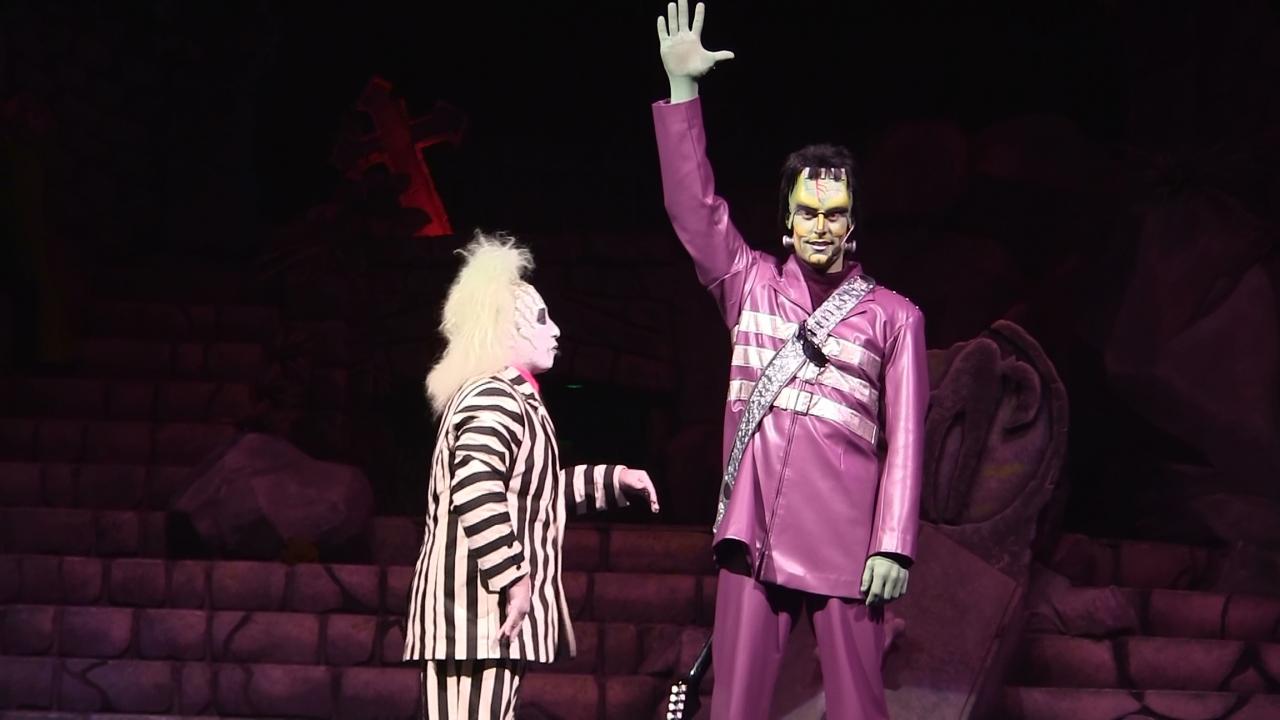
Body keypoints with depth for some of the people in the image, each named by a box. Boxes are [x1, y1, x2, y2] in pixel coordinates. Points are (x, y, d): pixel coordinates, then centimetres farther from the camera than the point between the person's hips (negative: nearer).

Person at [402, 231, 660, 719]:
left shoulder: (508, 399, 21)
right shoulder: (493, 399, -13)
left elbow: (530, 490, 33)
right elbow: (477, 496, -27)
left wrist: (614, 480, 31)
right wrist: (514, 580, -24)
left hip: (492, 605, 11)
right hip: (478, 605, -11)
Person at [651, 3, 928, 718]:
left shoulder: (893, 316, 6)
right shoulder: (751, 285, 13)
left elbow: (905, 438, 2)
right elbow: (694, 206, 3)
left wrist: (894, 546, -7)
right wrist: (682, 89, -6)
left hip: (846, 542, -2)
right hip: (755, 531, 2)